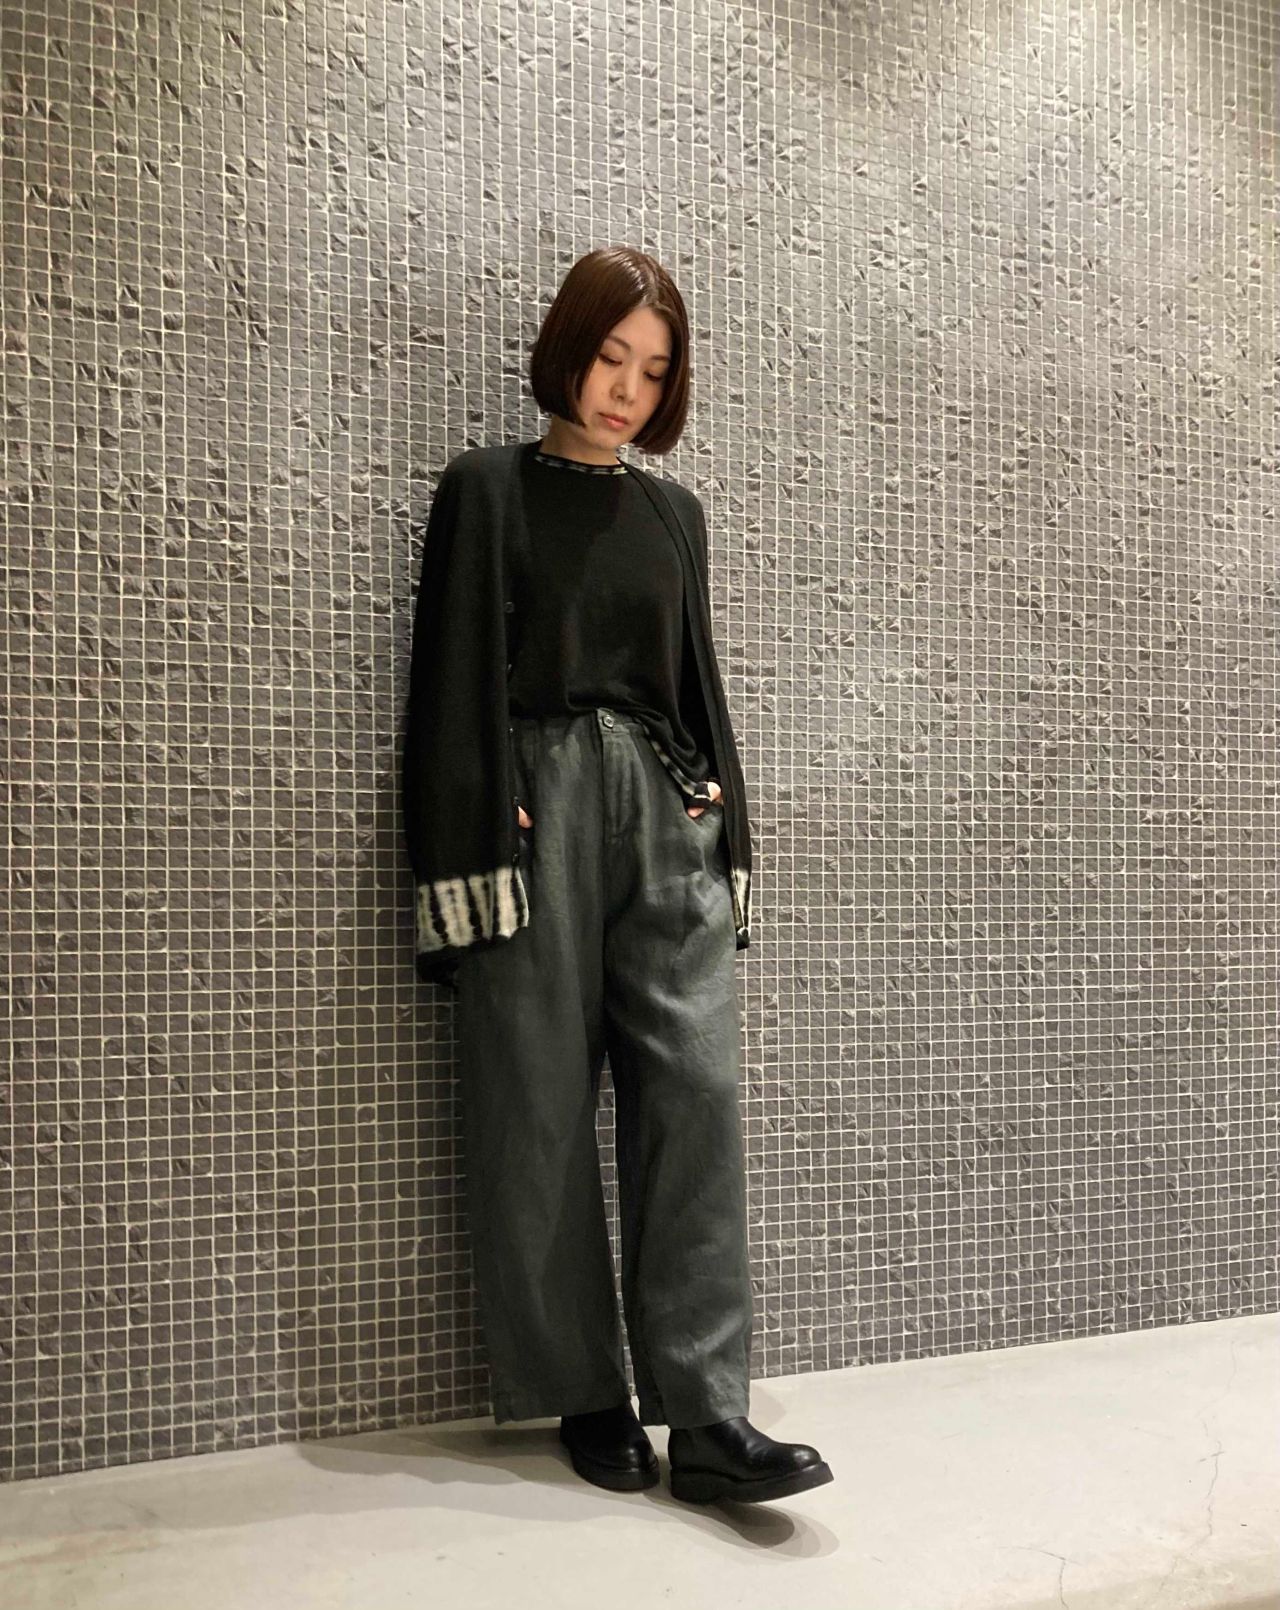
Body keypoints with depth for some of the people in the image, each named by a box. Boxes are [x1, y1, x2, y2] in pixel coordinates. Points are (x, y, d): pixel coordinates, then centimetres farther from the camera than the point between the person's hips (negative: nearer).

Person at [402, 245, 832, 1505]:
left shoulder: (673, 512, 19)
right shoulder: (487, 491, 5)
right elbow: (456, 686, -1)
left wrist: (723, 817, 11)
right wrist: (476, 859, -9)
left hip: (666, 813, 4)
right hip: (539, 808, -3)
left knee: (696, 1085, -6)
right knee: (540, 1107, -1)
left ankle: (708, 1416, -2)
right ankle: (588, 1400, 13)